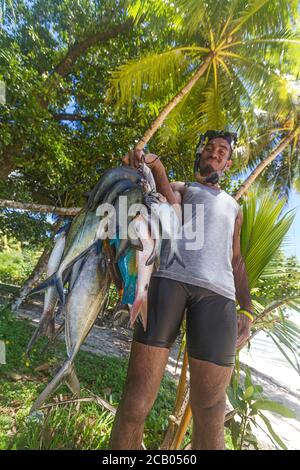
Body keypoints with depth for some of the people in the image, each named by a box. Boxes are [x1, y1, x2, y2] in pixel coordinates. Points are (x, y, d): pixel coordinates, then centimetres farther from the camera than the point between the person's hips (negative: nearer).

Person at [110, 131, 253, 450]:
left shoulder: (234, 208, 36)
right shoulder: (181, 187, 28)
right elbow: (171, 205, 2)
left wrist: (247, 311, 13)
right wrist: (155, 165, -18)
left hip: (217, 291, 3)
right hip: (170, 277, -2)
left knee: (209, 407, -2)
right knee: (137, 398, -6)